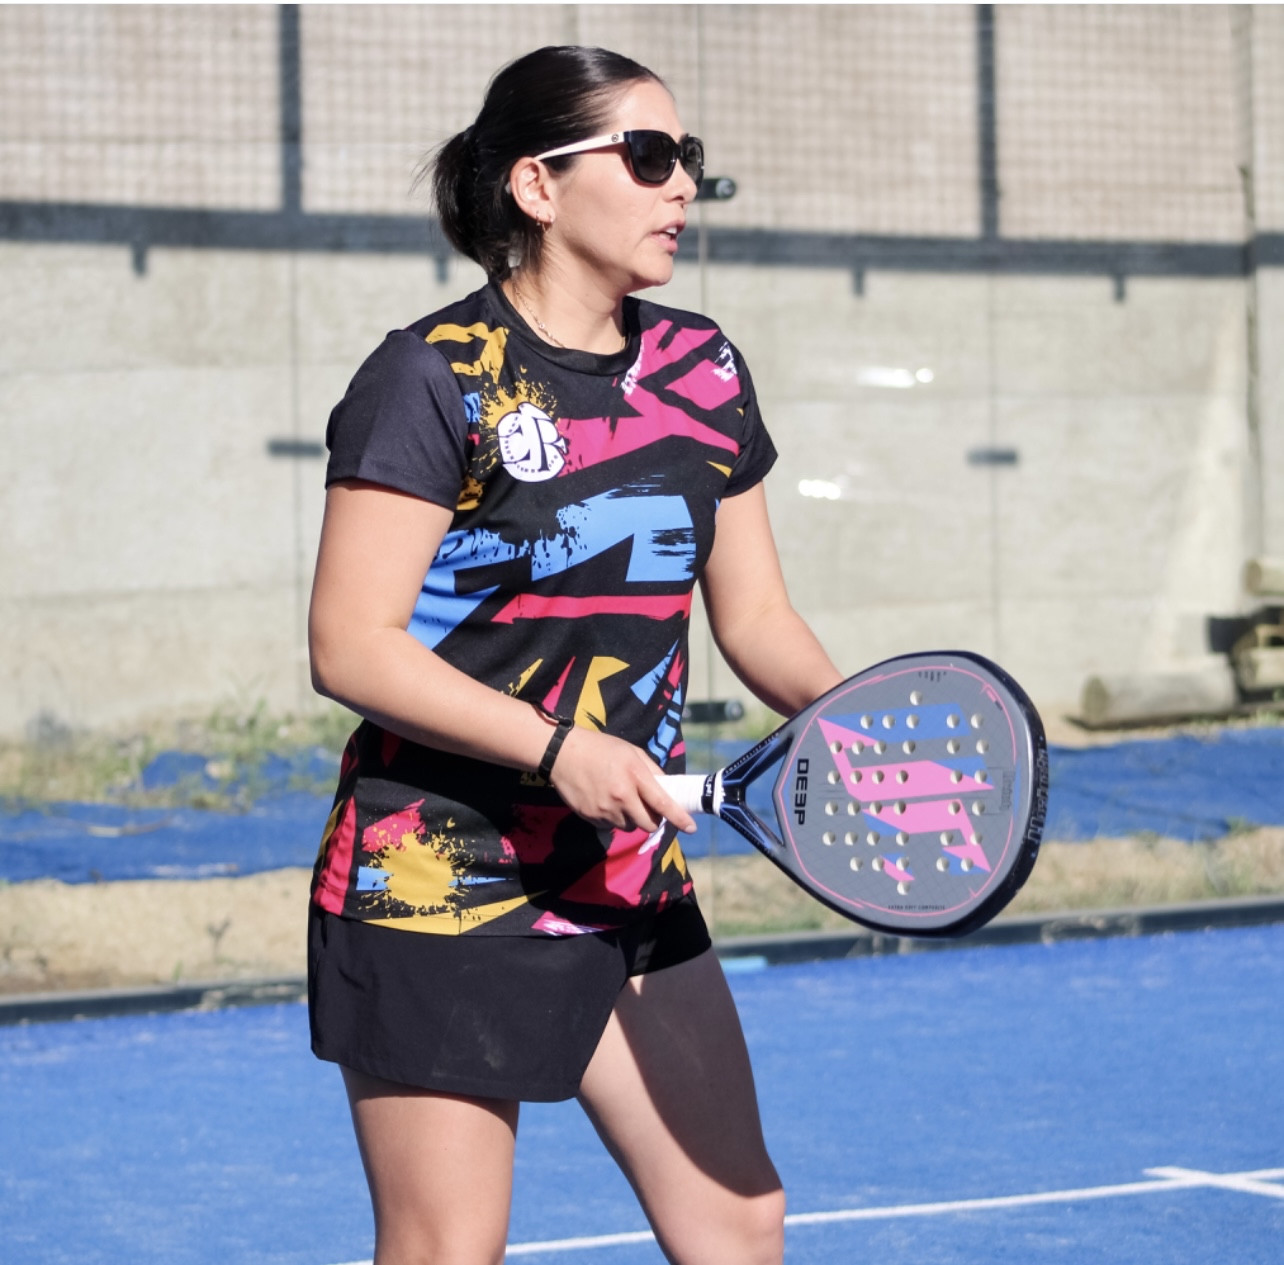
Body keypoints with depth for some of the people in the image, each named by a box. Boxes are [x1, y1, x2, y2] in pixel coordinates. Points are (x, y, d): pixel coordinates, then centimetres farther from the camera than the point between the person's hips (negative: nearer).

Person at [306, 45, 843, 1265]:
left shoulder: (702, 370, 8)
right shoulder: (432, 378, -12)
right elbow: (350, 644, -16)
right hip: (440, 890, -6)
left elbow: (752, 615, 14)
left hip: (635, 880, 7)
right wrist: (556, 745, -24)